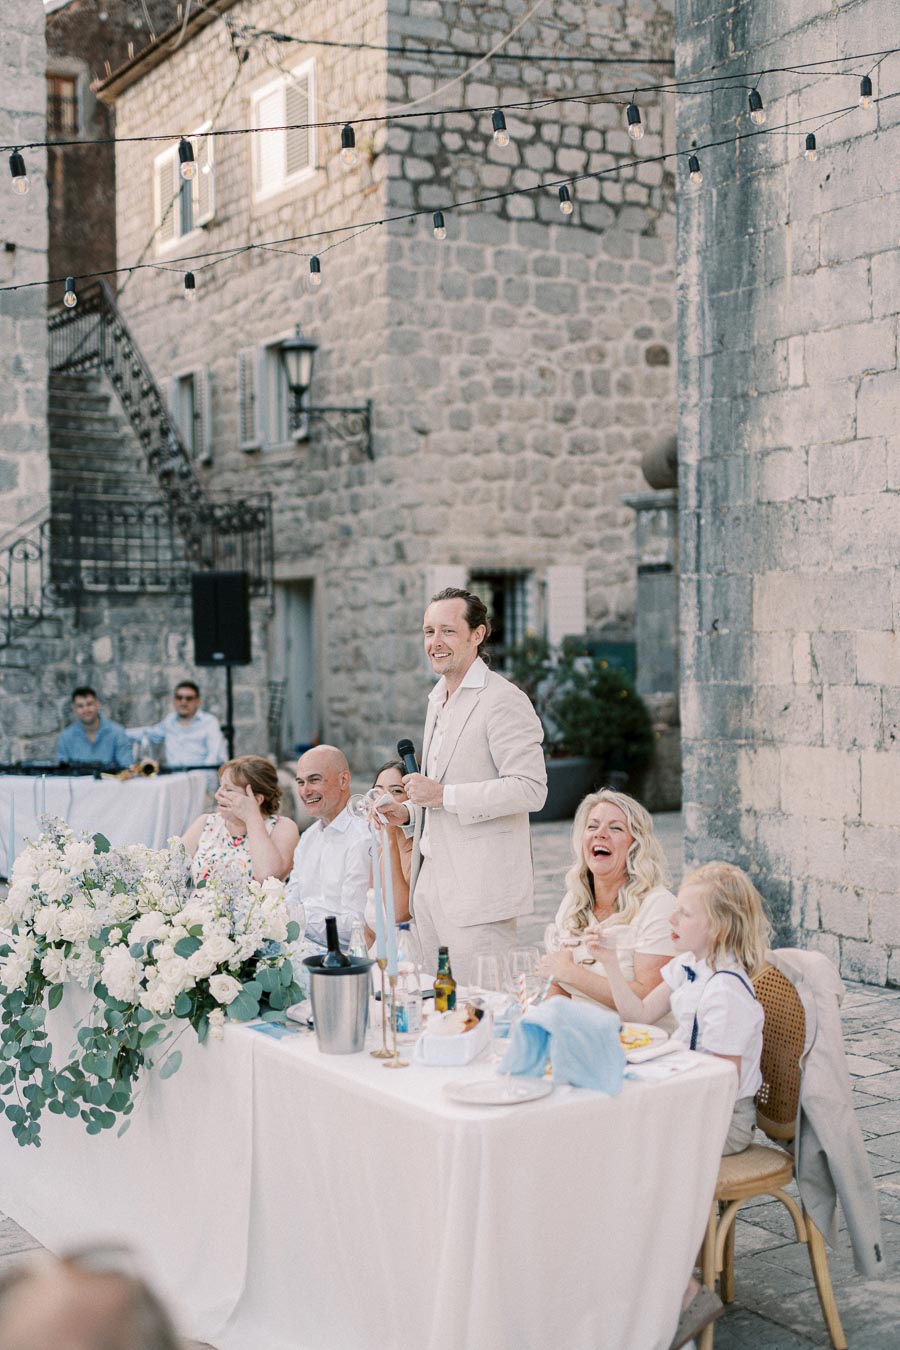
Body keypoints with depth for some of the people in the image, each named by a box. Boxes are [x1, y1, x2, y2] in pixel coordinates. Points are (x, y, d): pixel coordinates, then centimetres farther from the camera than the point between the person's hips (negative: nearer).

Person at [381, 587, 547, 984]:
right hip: (430, 881, 9)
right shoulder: (438, 698, 18)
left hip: (478, 888, -9)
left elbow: (530, 789, -21)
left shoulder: (504, 701, -12)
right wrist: (409, 809, 12)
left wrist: (443, 795, -22)